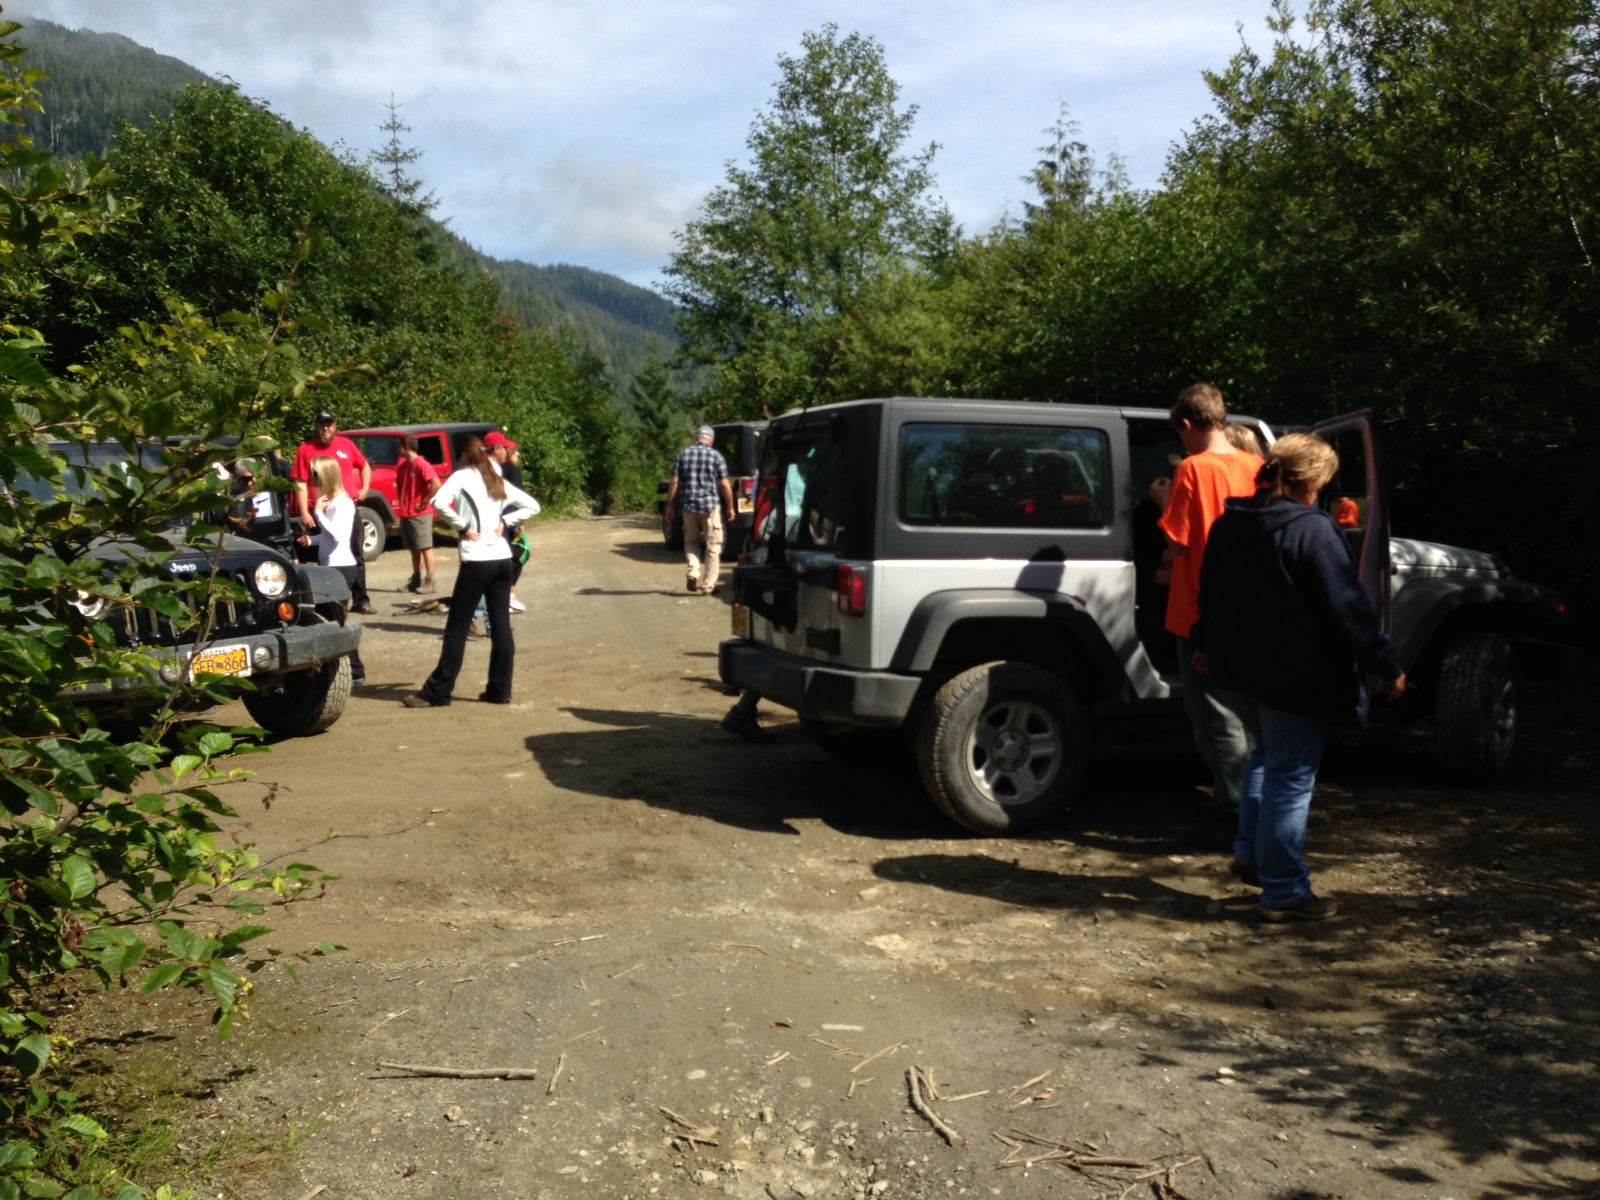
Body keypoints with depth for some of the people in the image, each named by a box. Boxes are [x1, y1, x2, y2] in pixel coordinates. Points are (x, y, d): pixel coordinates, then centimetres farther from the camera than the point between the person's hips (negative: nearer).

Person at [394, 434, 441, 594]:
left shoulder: (421, 464, -13)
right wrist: (401, 504, 11)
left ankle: (430, 580, -1)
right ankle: (416, 579, 18)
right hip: (406, 514, 8)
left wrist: (425, 502, -17)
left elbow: (436, 484, -24)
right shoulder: (402, 464, 12)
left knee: (425, 547, -4)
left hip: (420, 515, -8)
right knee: (414, 549, 12)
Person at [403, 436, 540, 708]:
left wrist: (462, 527, -8)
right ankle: (500, 690, 12)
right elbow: (532, 506, 20)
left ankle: (437, 692, 2)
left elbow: (439, 503, -20)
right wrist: (505, 522, 11)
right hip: (502, 559, 6)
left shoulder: (462, 476, -2)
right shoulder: (498, 481, 15)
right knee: (501, 626, 9)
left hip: (477, 560, -6)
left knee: (457, 629, -1)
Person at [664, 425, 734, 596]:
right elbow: (725, 484, -4)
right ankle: (708, 586, 5)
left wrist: (670, 506, 8)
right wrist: (730, 507, 6)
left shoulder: (683, 454, 4)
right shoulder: (715, 456, -2)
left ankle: (693, 572, -2)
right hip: (711, 505, -2)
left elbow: (674, 482, 2)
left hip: (688, 505, 2)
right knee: (712, 547, 6)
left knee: (691, 542, 20)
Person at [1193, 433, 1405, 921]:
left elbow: (1209, 590, 19)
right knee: (1290, 778, 0)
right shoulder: (1313, 530, -17)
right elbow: (1349, 606, -18)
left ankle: (1250, 853, 26)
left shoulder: (1228, 524, 7)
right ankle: (1284, 891, 7)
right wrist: (1388, 666, -10)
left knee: (1267, 758, 27)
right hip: (1295, 678, -8)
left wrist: (1205, 645, 33)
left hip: (1236, 669, 8)